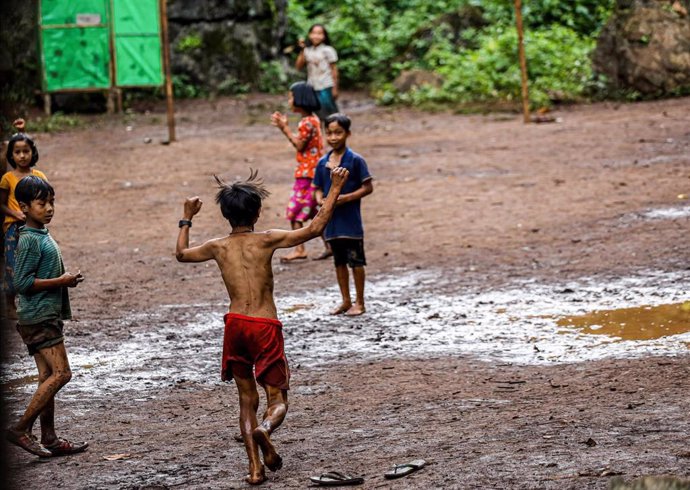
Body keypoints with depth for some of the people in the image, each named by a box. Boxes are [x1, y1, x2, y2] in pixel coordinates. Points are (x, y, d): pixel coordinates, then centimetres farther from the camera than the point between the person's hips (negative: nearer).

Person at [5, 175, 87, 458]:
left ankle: (49, 439, 12)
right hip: (39, 317, -10)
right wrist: (61, 281, -17)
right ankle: (21, 430, -10)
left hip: (46, 316, 10)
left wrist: (65, 280, 6)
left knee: (47, 377, 10)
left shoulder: (43, 236, 15)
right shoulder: (29, 241, -15)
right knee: (60, 373, -13)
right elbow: (22, 282, -20)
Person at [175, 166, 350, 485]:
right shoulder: (266, 241, -6)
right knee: (277, 400, 3)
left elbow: (181, 254, 23)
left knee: (247, 400, 14)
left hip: (235, 326, 3)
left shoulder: (218, 247, 3)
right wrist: (335, 190, 2)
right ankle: (264, 430, -31)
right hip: (266, 327, -3)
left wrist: (186, 219, 37)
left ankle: (255, 467, 5)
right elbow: (315, 229, -5)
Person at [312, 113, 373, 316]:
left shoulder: (355, 160, -10)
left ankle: (359, 302, 10)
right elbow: (319, 188, 13)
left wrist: (345, 198, -19)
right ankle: (346, 301, 22)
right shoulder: (323, 163, 6)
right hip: (331, 221, 6)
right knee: (339, 261, 13)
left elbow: (368, 187, -9)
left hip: (350, 220, -6)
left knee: (356, 261, 2)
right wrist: (320, 200, -9)